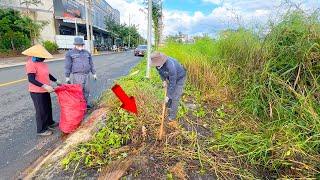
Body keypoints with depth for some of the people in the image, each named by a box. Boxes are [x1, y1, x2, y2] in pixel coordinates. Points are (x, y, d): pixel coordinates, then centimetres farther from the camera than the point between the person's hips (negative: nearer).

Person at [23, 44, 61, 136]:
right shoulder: (31, 64, -20)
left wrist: (56, 81, 17)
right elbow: (31, 79, -26)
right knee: (41, 111, 3)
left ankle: (50, 123, 40)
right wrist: (44, 86, -32)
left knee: (48, 108, 21)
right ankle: (41, 130, 19)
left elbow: (47, 74, 18)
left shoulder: (41, 62, 6)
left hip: (45, 91, 9)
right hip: (37, 92, -9)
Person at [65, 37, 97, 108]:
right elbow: (68, 66, 1)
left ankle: (86, 103, 22)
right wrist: (67, 77, -1)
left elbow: (91, 64, 18)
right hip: (77, 75, -4)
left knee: (87, 90, 8)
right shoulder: (70, 53, 3)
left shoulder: (87, 53, 15)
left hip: (86, 74, 4)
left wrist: (94, 73, 16)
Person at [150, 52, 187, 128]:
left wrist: (168, 96, -28)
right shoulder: (157, 63, -20)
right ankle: (169, 113, 31)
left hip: (180, 78, -7)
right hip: (170, 78, 7)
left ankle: (172, 119, 3)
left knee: (175, 98, -9)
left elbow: (173, 83, -35)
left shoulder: (170, 66, -42)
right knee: (169, 95, 12)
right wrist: (164, 80, -9)